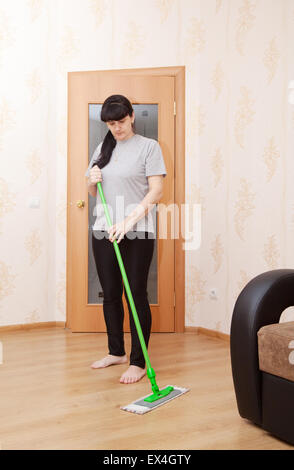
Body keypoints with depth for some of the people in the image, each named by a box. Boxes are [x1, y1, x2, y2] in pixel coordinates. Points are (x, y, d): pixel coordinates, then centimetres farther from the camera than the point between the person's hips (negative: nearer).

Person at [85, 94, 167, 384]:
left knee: (136, 294, -3)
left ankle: (138, 362, 7)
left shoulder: (148, 146, -2)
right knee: (110, 294, 11)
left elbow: (156, 191, -11)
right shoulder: (103, 148, 15)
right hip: (104, 230, 6)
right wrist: (92, 181, -3)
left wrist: (128, 221, -21)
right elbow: (93, 193, 21)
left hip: (138, 233, -5)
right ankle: (116, 352, 26)